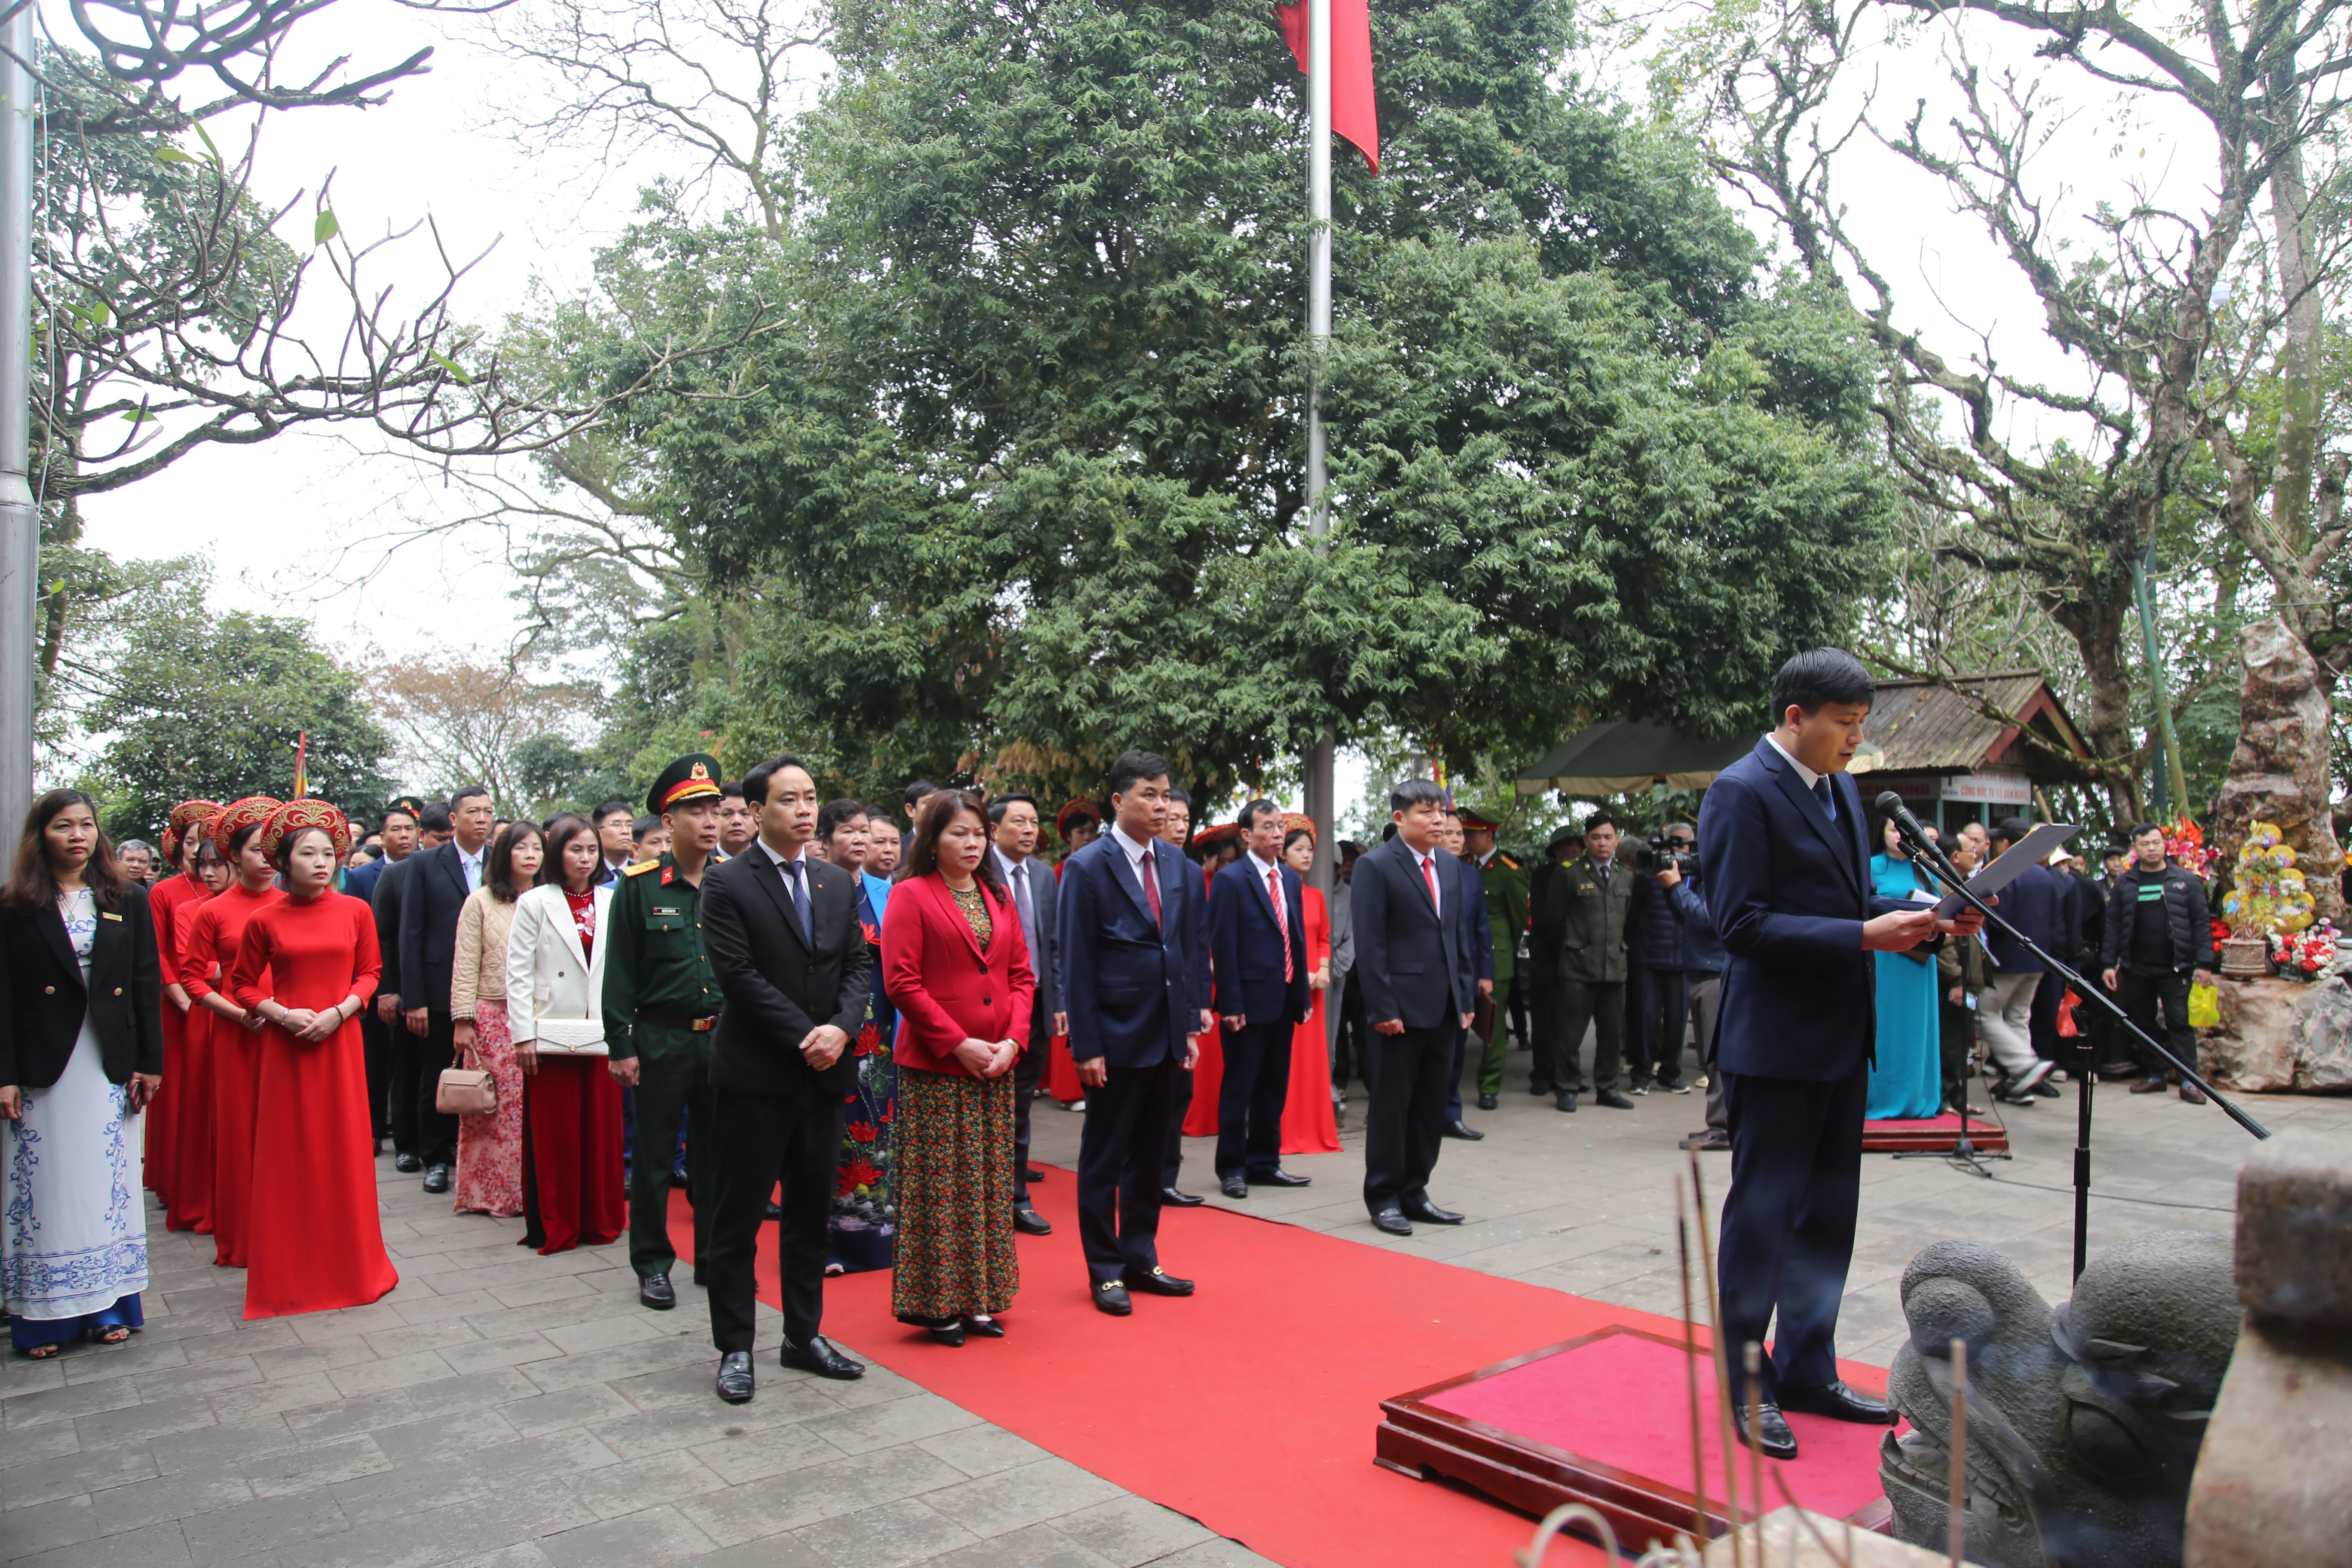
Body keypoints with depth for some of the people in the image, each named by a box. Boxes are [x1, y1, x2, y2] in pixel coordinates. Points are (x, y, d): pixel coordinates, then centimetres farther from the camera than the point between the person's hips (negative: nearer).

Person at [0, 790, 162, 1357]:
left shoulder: (128, 901, 5)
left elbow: (148, 984, 4)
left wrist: (149, 1063, 1)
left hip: (111, 1068, 2)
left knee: (108, 1185, 7)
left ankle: (106, 1306, 17)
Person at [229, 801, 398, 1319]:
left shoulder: (356, 912, 1)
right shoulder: (265, 920, -2)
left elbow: (369, 974, 6)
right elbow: (243, 984, 6)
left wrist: (338, 1013, -9)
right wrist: (282, 1015, -10)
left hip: (340, 1041, 1)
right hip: (286, 1044, -1)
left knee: (344, 1151, 6)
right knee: (289, 1156, 4)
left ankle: (349, 1265, 20)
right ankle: (290, 1273, 17)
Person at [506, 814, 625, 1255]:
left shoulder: (612, 903, 8)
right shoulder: (535, 903, 2)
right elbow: (518, 973, -1)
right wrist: (523, 1035, -7)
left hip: (602, 1033, 2)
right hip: (552, 1033, -2)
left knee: (602, 1129, 6)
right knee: (553, 1132, 3)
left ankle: (601, 1221, 19)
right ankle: (554, 1227, 14)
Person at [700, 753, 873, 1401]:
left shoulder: (839, 884, 11)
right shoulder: (728, 884, -6)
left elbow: (856, 966, 7)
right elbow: (739, 975, -14)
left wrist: (840, 1029, -11)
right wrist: (805, 1037, -16)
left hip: (824, 1076, 5)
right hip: (756, 1074, -5)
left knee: (812, 1213, 14)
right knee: (739, 1216, 4)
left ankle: (804, 1336, 26)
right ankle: (735, 1348, 16)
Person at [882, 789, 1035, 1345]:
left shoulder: (1000, 897, 12)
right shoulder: (911, 896, -5)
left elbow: (1021, 976, 11)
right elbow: (902, 982, -11)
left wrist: (1013, 1039, -4)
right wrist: (959, 1043, -14)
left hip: (996, 1067, 6)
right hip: (935, 1067, -5)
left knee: (990, 1184, 10)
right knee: (939, 1186, 1)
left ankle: (977, 1299, 22)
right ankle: (935, 1303, 13)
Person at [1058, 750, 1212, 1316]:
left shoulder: (1178, 865, 6)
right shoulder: (1087, 867, -10)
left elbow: (1193, 946, 11)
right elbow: (1076, 964, -11)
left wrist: (1193, 1021, 6)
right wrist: (1086, 1046, -13)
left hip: (1167, 1034, 6)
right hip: (1116, 1036, -5)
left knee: (1149, 1156, 16)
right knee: (1103, 1159, 7)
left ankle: (1140, 1259, 28)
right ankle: (1104, 1270, 19)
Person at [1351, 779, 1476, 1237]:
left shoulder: (1451, 867, 13)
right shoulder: (1376, 867, -8)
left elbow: (1459, 936, 17)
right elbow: (1369, 945, -11)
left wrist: (1466, 998, 11)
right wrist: (1383, 1008, -16)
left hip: (1444, 1007, 7)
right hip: (1402, 1007, -7)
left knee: (1431, 1105, 12)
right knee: (1391, 1105, 2)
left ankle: (1414, 1192, 23)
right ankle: (1384, 1198, 13)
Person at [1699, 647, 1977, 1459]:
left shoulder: (1841, 788, 13)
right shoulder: (1742, 792, -15)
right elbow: (1742, 924, -21)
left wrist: (1920, 913, 1)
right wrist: (1864, 935, -22)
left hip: (1841, 1036, 9)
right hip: (1775, 1041, -9)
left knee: (1827, 1215, 16)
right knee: (1763, 1214, 2)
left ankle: (1807, 1371, 30)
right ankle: (1745, 1385, 16)